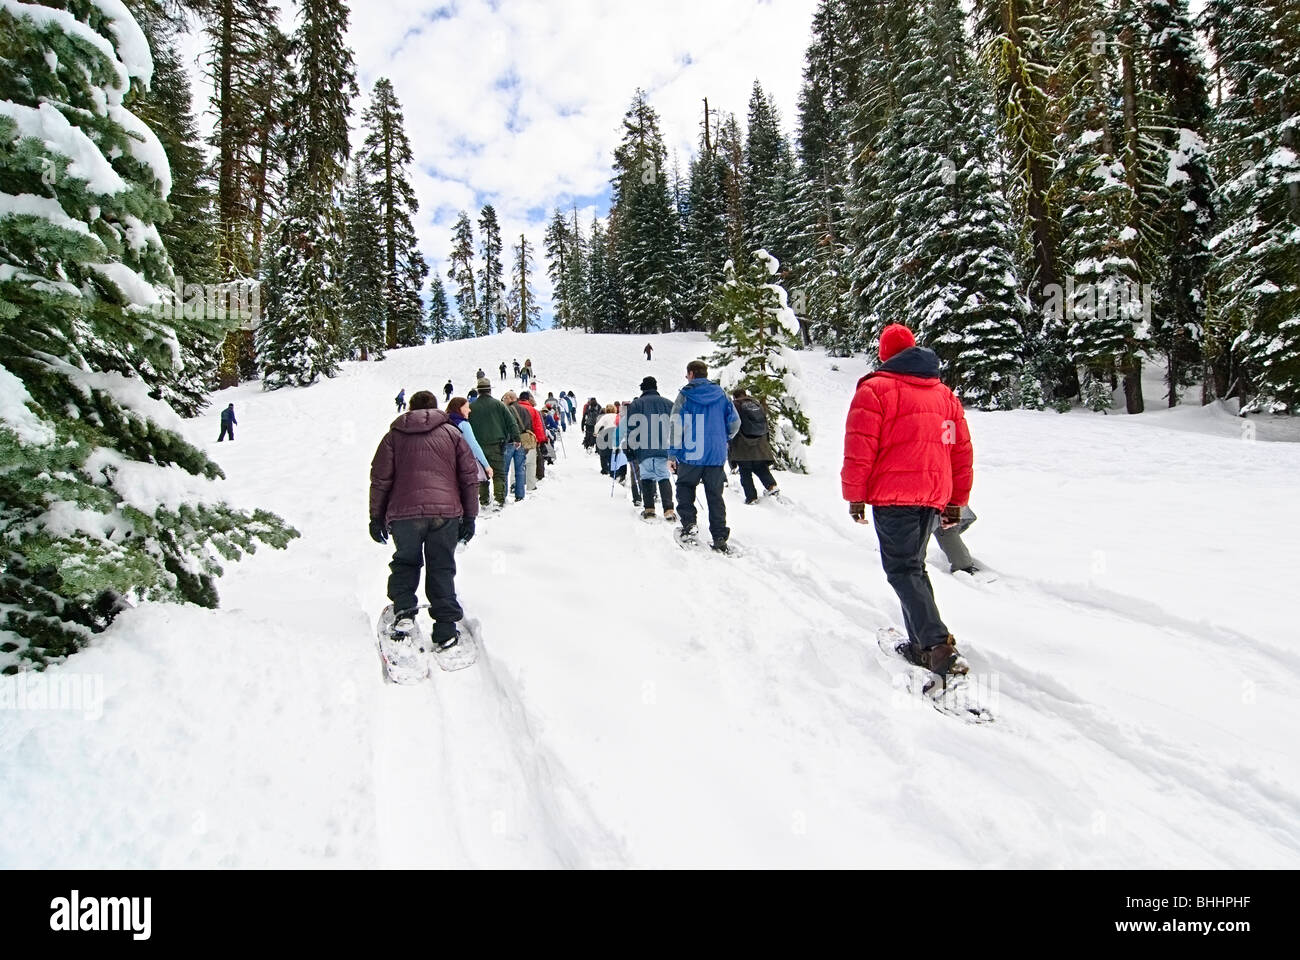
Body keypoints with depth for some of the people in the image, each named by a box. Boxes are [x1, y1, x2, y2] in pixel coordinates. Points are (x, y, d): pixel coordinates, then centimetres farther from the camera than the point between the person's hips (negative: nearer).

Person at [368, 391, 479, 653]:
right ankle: (445, 631, 5)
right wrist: (469, 517, 11)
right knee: (442, 570, 8)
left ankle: (404, 614, 5)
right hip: (446, 512, 0)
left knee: (405, 563, 21)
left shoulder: (394, 435, 12)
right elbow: (469, 477, 8)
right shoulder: (452, 433, 12)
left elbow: (380, 479, 8)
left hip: (404, 513, 0)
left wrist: (376, 517, 14)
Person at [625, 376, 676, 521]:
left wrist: (631, 452, 6)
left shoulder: (635, 404, 6)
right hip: (663, 449, 1)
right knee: (663, 478, 3)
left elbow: (629, 429, 1)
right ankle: (669, 510, -9)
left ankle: (648, 509, 4)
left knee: (646, 478, 9)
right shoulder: (668, 403, 12)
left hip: (643, 449, -1)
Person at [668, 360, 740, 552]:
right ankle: (720, 538, 4)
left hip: (691, 455, -3)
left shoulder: (685, 395, -3)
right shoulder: (720, 394, 7)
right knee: (715, 496, 8)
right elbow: (735, 422, 8)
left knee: (685, 487, 17)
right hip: (717, 456, 3)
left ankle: (688, 524, 1)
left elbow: (676, 426, -8)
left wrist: (672, 454, -5)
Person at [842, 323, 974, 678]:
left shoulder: (875, 390, -4)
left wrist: (855, 496, -2)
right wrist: (957, 501, 24)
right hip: (933, 496, 7)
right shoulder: (945, 395, 18)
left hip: (893, 495, -7)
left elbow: (860, 450, -10)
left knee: (902, 570, -4)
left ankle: (937, 645, -17)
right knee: (914, 566, 17)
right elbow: (962, 452, 18)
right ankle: (922, 645, 19)